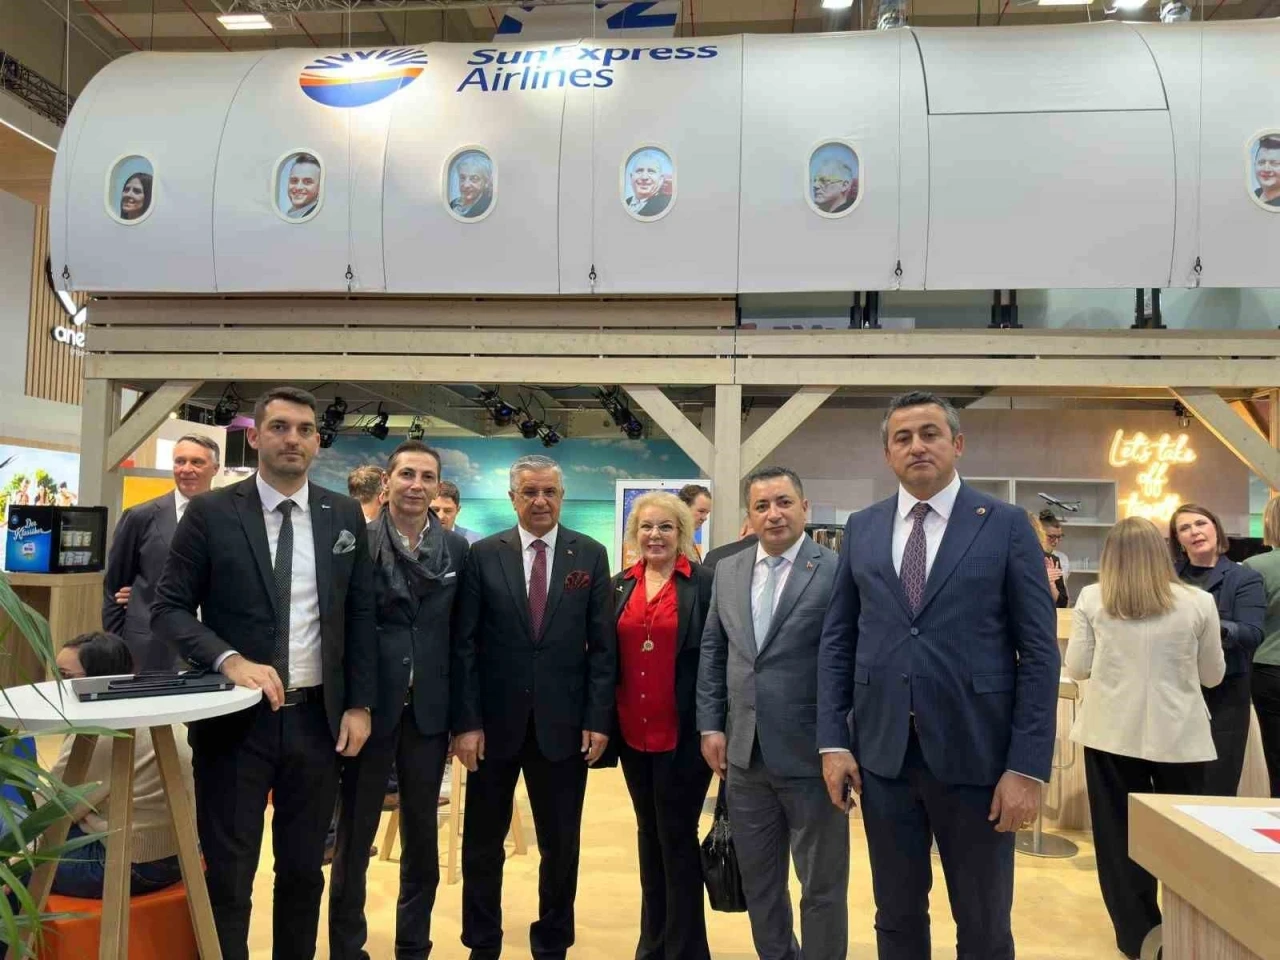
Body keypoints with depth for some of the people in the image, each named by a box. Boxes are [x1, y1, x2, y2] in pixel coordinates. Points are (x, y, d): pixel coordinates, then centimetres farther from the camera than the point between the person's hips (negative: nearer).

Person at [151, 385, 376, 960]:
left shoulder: (345, 516, 3)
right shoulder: (211, 513, -4)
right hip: (235, 717, -2)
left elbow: (361, 615, 6)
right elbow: (168, 609, -5)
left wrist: (359, 705, 1)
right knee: (228, 875, 9)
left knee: (303, 870, 16)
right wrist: (230, 660, -21)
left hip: (317, 718, 3)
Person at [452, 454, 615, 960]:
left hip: (562, 724, 0)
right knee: (482, 842, 14)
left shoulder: (591, 555, 1)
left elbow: (602, 645, 0)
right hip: (495, 721, 0)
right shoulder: (483, 554, 0)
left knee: (561, 845, 12)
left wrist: (598, 719, -5)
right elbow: (464, 644, -3)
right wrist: (466, 721, -8)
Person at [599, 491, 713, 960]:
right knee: (649, 835, 17)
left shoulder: (705, 582, -8)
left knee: (677, 837, 4)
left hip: (683, 733, -5)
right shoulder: (620, 585, 7)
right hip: (633, 732, 5)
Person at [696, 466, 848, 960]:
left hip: (811, 754, -5)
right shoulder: (728, 571, 7)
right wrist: (711, 725, 5)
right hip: (745, 755, 5)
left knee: (821, 885, 11)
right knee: (758, 882, 19)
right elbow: (712, 651, 11)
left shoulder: (838, 572, -10)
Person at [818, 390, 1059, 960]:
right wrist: (833, 741, 0)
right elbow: (837, 640, 7)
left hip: (975, 754, -2)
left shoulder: (1006, 525, -3)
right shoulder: (862, 528, 6)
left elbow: (1039, 652, -5)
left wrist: (1029, 767, -10)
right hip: (882, 753, 3)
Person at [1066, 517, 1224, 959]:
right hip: (1178, 734, 1)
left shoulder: (1092, 599, -3)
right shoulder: (1199, 603, -3)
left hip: (1111, 732, 0)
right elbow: (1213, 675, 7)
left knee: (1120, 834, 11)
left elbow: (1077, 669, 1)